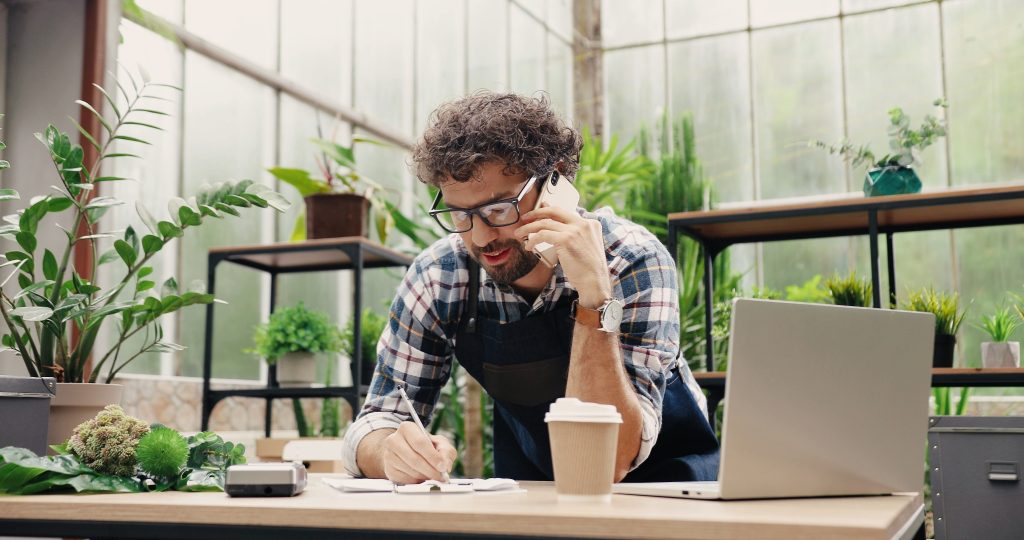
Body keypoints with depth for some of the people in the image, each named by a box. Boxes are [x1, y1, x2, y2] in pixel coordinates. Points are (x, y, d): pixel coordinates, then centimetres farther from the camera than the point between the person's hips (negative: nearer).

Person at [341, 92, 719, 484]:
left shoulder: (633, 262, -23)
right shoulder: (438, 277, -13)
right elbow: (377, 422, -8)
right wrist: (392, 451, -31)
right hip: (534, 492, 2)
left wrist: (595, 299, -38)